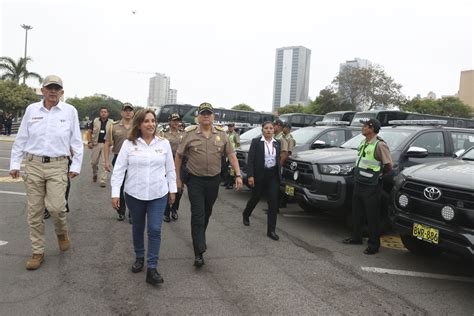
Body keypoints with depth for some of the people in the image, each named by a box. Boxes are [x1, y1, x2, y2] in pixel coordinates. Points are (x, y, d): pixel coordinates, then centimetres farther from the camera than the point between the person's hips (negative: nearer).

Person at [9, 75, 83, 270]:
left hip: (57, 166, -2)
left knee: (56, 206, -15)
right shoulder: (31, 109, 5)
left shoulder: (70, 111, 0)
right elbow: (20, 139, 9)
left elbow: (76, 141, 3)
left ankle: (61, 231, 20)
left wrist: (76, 165, 0)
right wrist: (14, 164, 7)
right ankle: (37, 253, 19)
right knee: (34, 212, 6)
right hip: (33, 165, 2)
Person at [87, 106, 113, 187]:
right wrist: (89, 142, -4)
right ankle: (95, 174, 37)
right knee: (94, 162, 8)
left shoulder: (111, 123, 6)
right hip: (96, 144, 1)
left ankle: (103, 180, -2)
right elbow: (89, 132, 8)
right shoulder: (95, 121, 7)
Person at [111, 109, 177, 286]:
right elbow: (119, 169, -4)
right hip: (134, 194, 0)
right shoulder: (129, 144, -4)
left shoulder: (164, 143, 0)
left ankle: (152, 269, 3)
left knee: (155, 230, -4)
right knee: (137, 228, 16)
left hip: (158, 195, 0)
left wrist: (172, 190, 7)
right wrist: (115, 193, -8)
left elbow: (170, 169, 7)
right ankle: (139, 258, 37)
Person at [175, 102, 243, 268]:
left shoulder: (221, 134, 2)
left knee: (207, 212, 16)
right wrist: (177, 177, 1)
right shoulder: (190, 133, -5)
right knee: (197, 215, -7)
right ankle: (199, 253, -6)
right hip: (195, 180, -3)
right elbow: (178, 155, 2)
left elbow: (231, 155, 3)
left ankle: (199, 237, 40)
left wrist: (238, 175, -7)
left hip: (214, 180, 3)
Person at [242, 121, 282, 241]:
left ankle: (271, 230, 1)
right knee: (255, 198, 15)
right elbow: (250, 159, -10)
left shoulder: (277, 143, 7)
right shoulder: (256, 141, -6)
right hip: (260, 175, -3)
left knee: (273, 202, -4)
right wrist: (250, 176, -16)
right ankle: (245, 215, 45)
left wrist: (279, 173, 11)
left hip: (273, 175, 3)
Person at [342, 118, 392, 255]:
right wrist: (359, 173, 11)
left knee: (372, 216, 0)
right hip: (358, 184, 9)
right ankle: (356, 237, 33)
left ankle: (374, 245, 10)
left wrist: (377, 174, 0)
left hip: (371, 187, -8)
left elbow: (389, 166, -14)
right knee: (357, 213, 18)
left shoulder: (380, 145, -16)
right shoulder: (363, 142, 10)